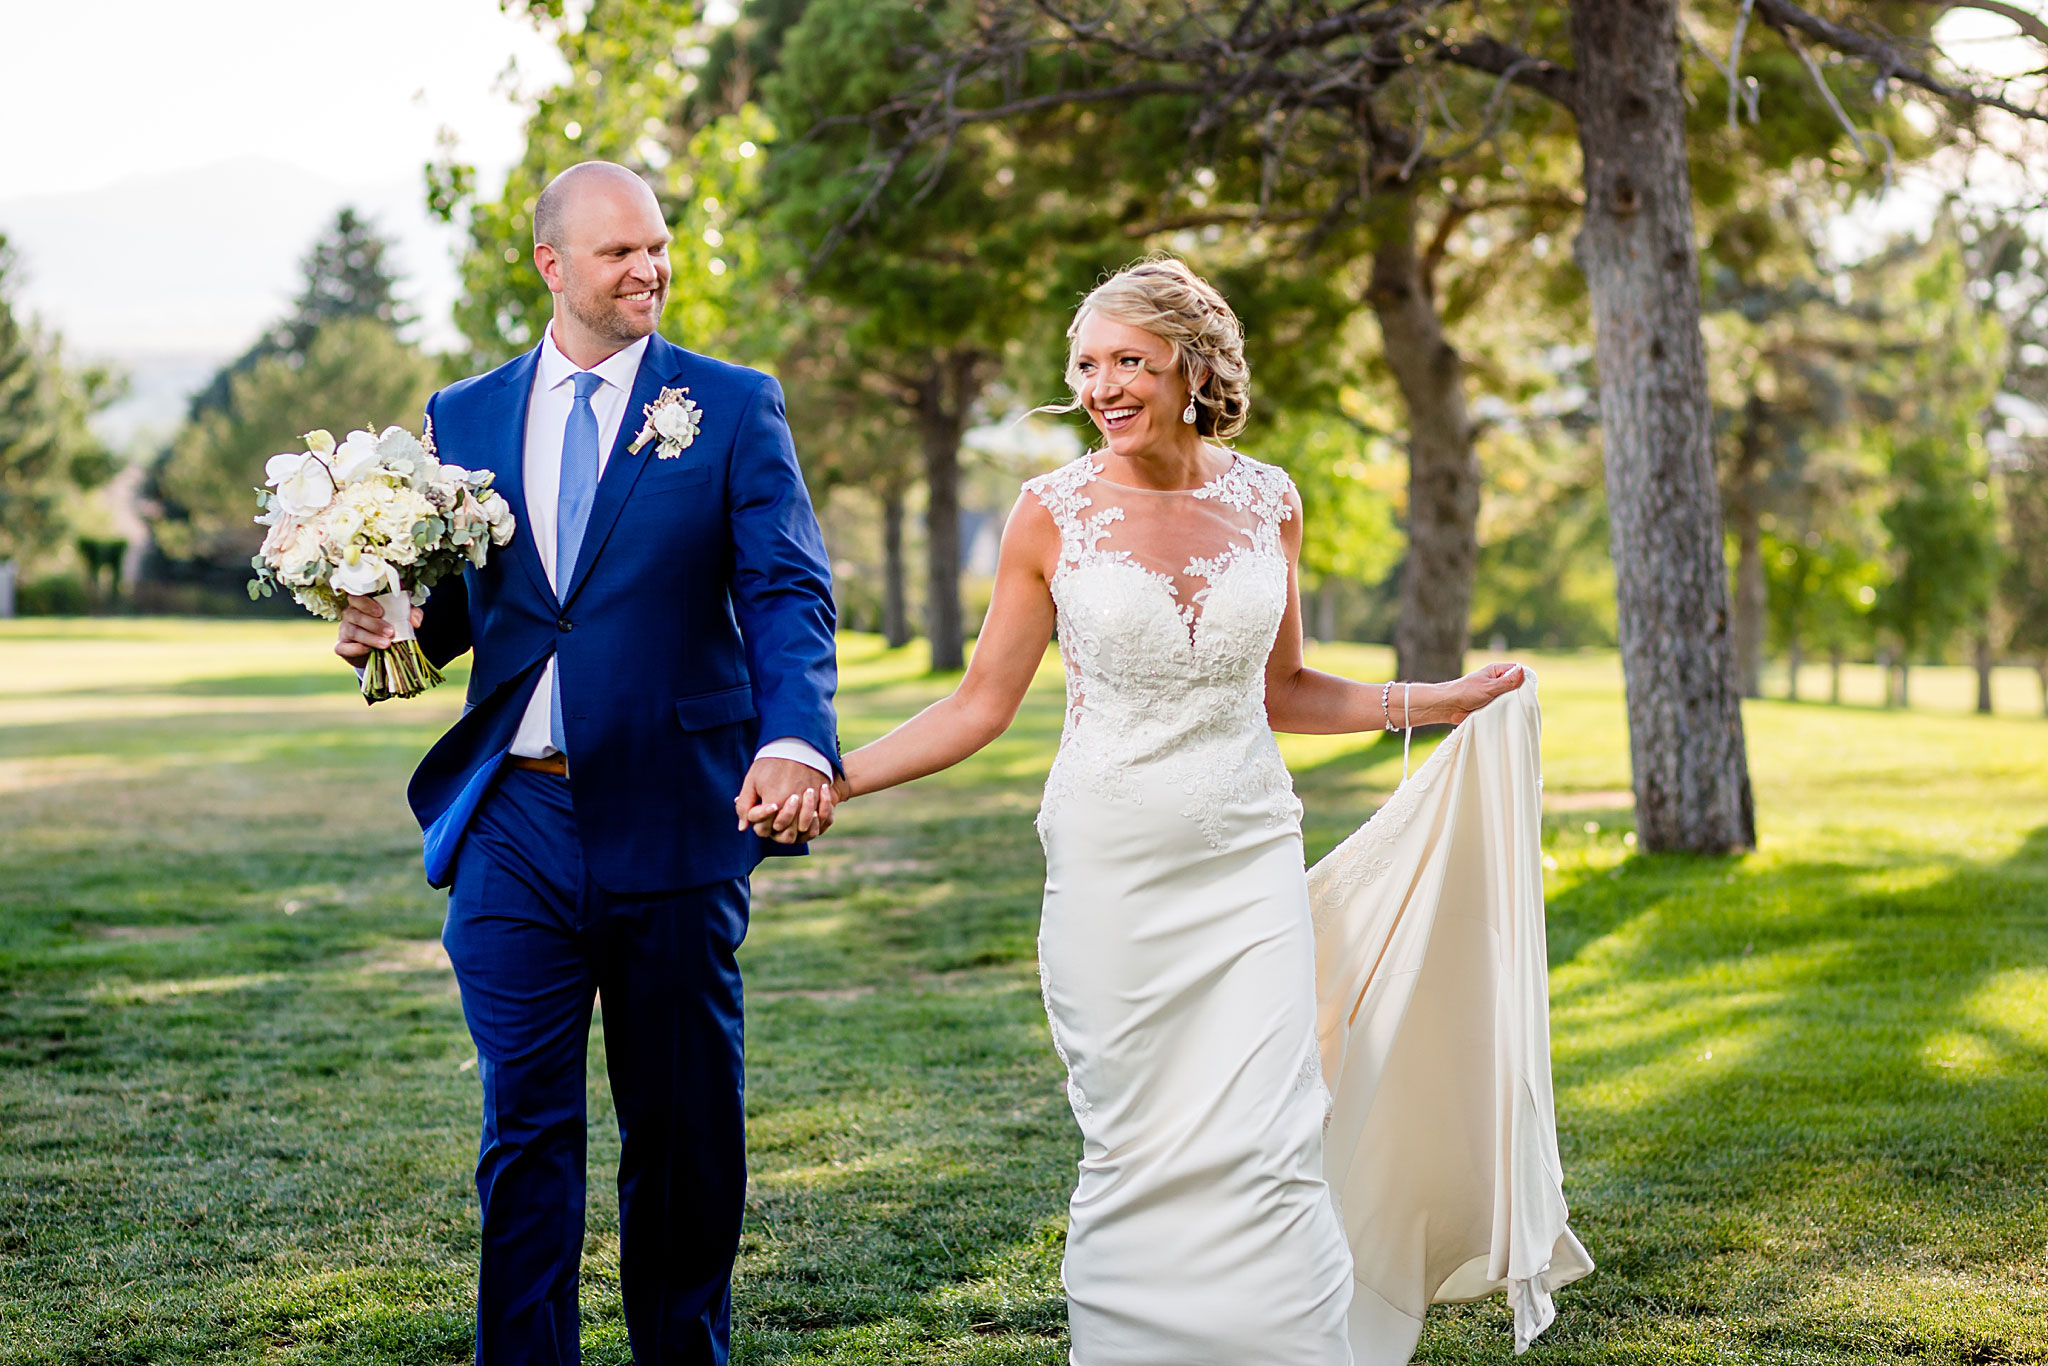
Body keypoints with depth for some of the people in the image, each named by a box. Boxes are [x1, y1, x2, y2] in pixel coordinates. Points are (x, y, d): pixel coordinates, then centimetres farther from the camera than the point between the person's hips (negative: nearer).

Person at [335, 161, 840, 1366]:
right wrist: (389, 627, -10)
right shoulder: (464, 417, 10)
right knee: (526, 1130, 4)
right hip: (514, 827, 2)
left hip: (675, 821, -1)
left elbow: (788, 592, -10)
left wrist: (795, 741, -28)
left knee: (685, 1132, 11)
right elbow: (455, 604, 14)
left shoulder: (734, 406, 1)